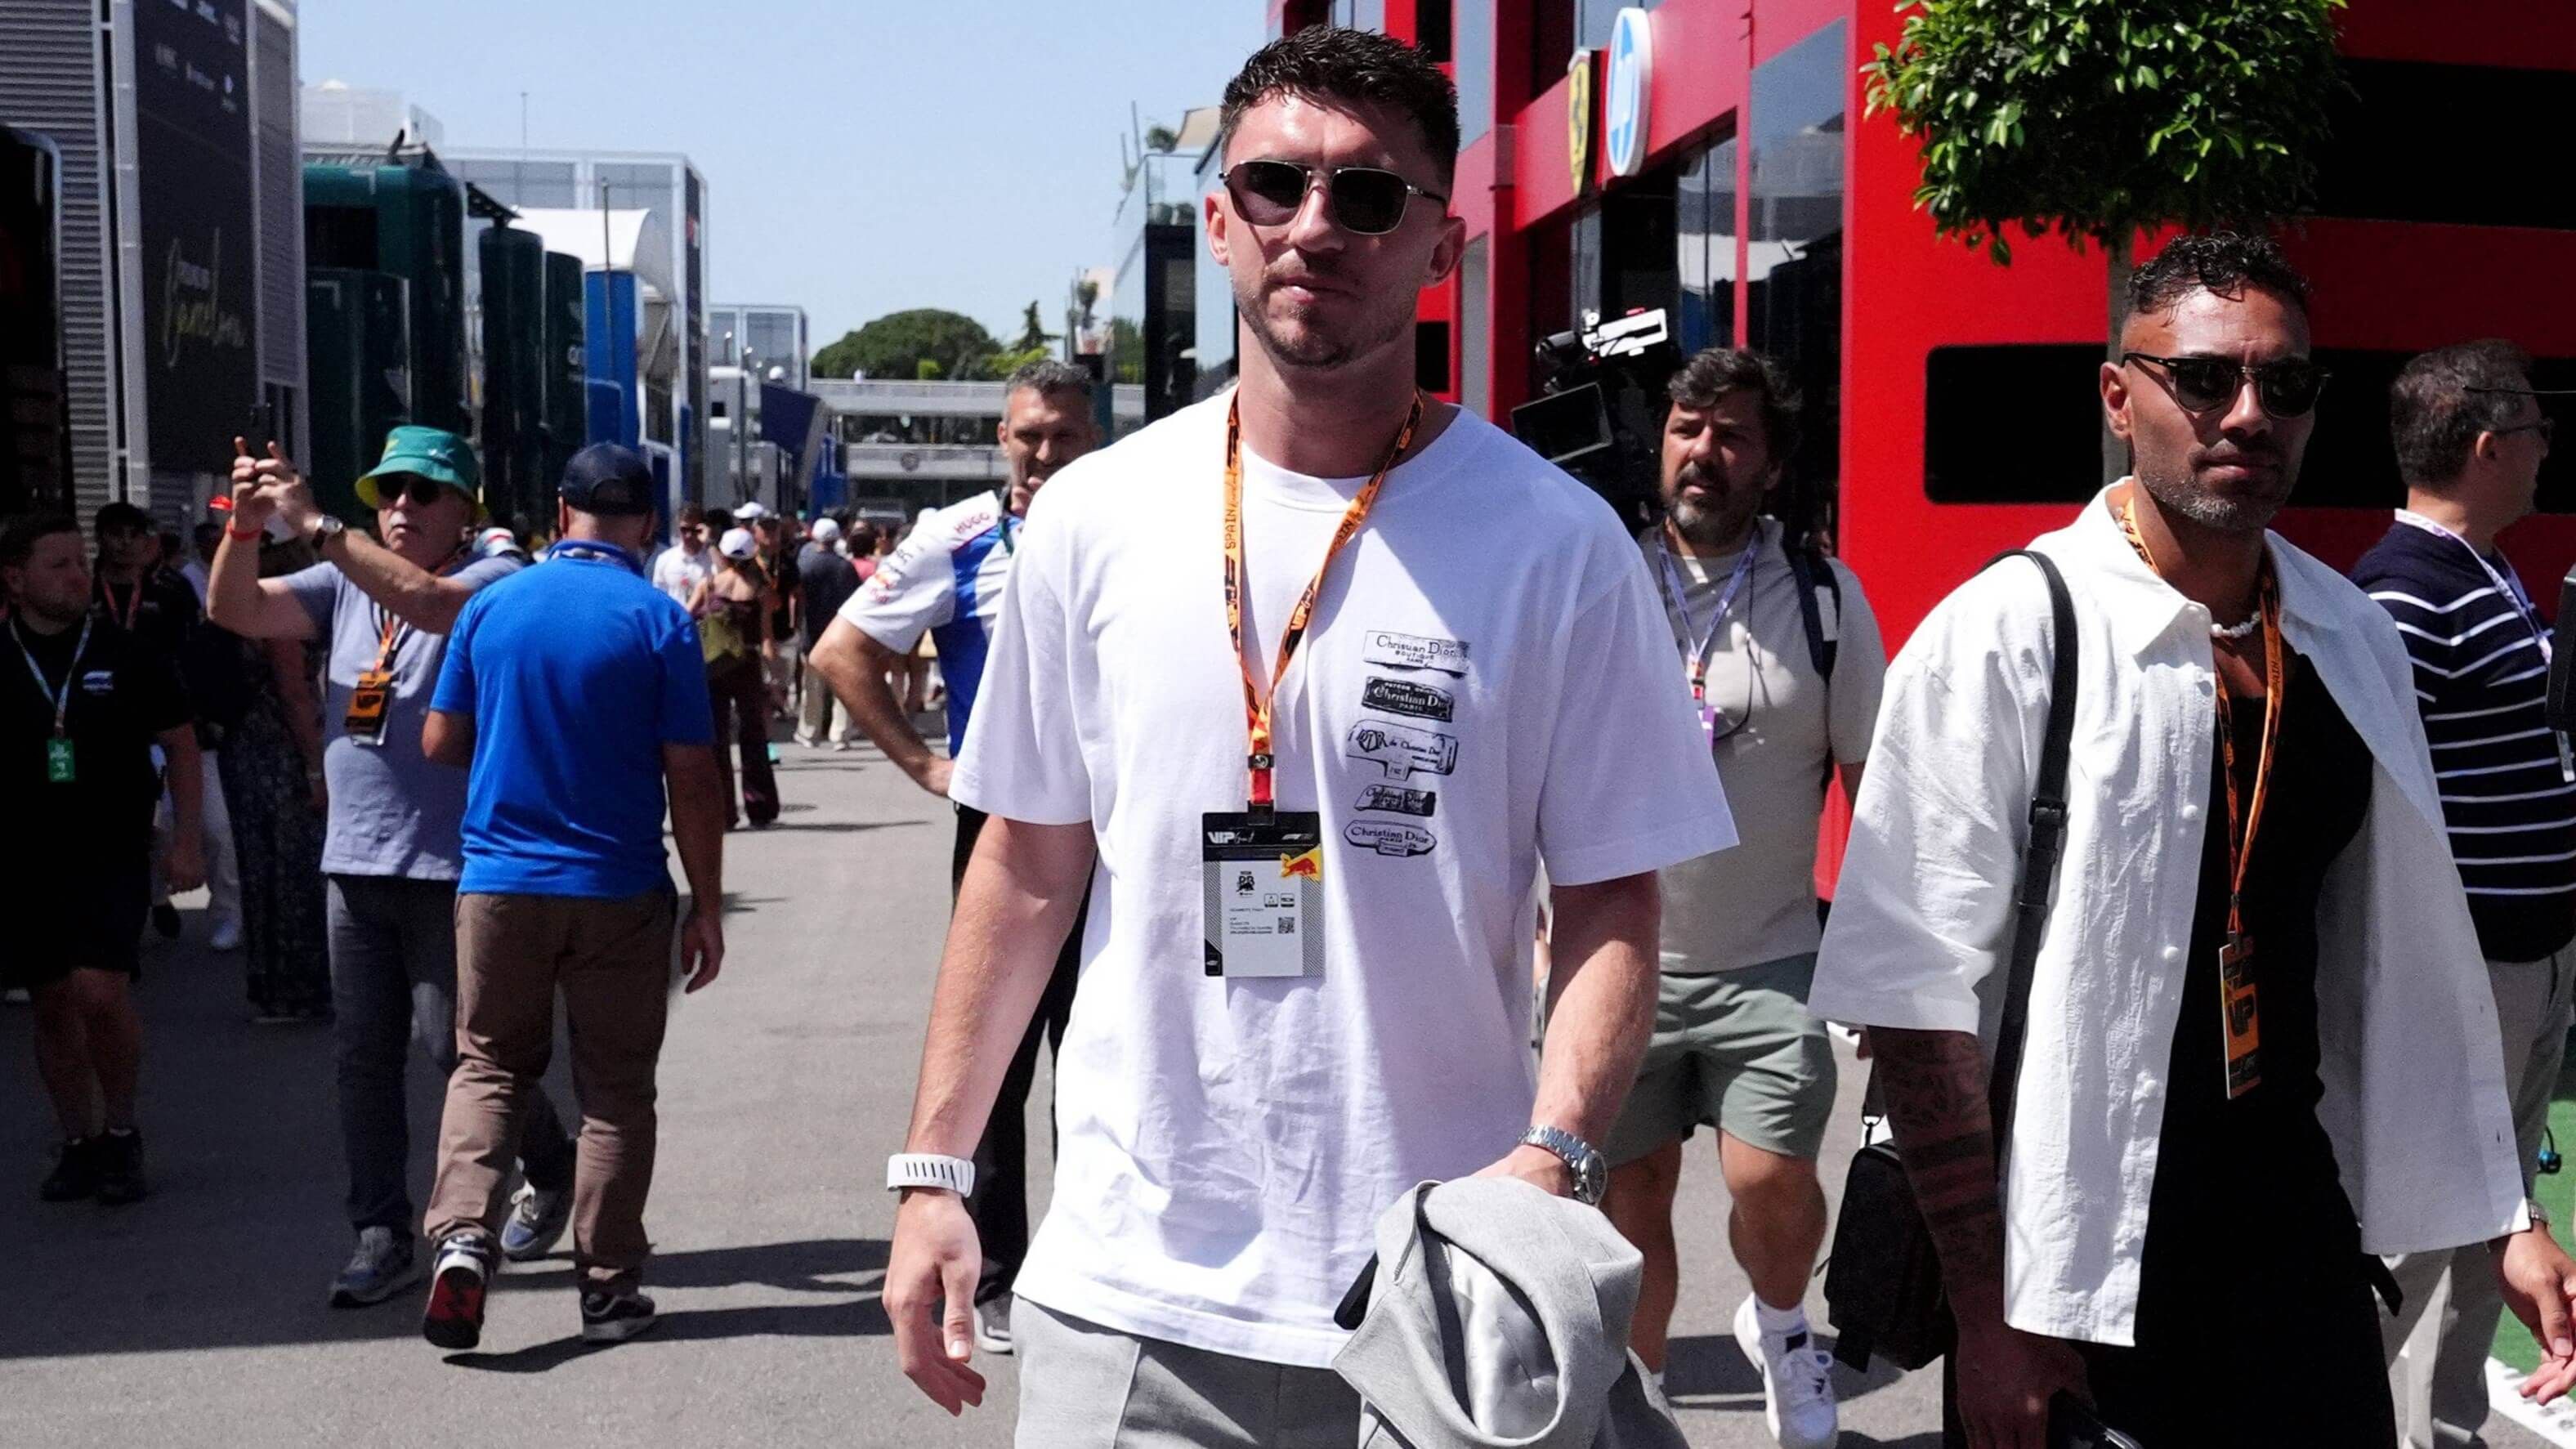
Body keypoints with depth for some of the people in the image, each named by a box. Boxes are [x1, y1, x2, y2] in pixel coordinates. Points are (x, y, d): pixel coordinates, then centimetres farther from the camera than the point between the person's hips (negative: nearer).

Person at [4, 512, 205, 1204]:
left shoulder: (127, 654, -1)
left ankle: (121, 1133, 5)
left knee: (100, 992, -14)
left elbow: (180, 744, 5)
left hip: (111, 855, -2)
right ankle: (80, 1143, 20)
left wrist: (187, 839, -2)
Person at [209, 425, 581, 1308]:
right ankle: (382, 1236, 17)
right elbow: (235, 609, 4)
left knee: (453, 1045, 0)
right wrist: (245, 527, -13)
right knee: (363, 1055, 7)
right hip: (354, 862, 6)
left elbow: (427, 601, -27)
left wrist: (314, 527, -29)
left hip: (453, 864, -6)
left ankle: (553, 1169, 26)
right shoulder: (346, 584, 12)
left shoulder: (492, 582, -7)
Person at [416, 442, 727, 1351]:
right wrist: (707, 907, -1)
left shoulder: (491, 606, 1)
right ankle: (608, 1287, 16)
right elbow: (691, 777, -9)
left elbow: (440, 742, 8)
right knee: (616, 1089, 9)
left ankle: (462, 1235, -5)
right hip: (620, 891, -2)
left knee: (490, 1065, 15)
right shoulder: (659, 622, -8)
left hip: (499, 879, 2)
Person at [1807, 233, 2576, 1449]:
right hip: (2077, 1263, -5)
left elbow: (2412, 957, 12)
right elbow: (1917, 994, -15)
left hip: (2306, 1244, 5)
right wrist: (1986, 1305, -14)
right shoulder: (1998, 639, -14)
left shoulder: (2355, 643, 3)